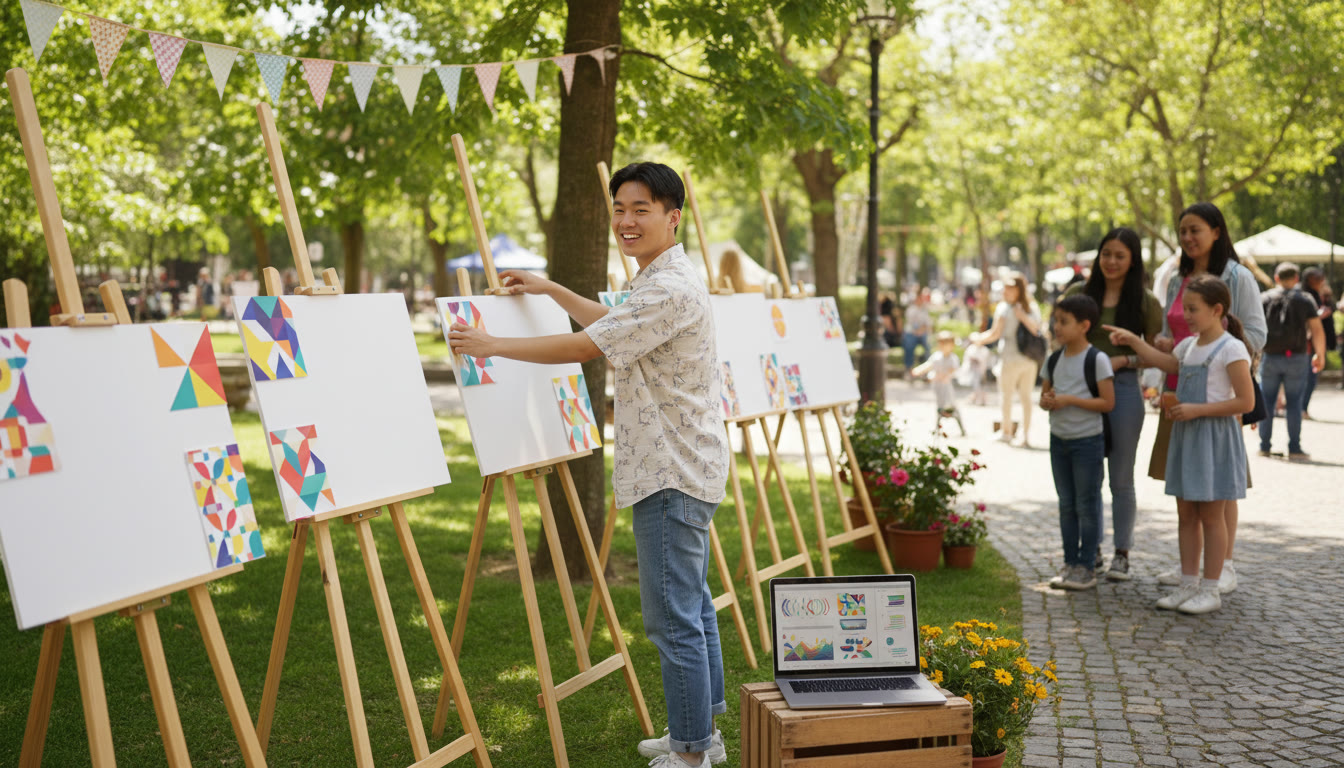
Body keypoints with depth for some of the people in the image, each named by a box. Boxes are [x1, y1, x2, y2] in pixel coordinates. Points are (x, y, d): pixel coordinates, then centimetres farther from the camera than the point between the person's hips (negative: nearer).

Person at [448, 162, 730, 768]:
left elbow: (585, 347, -21)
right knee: (691, 606, 17)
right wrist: (551, 291, 29)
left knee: (673, 618, -6)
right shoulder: (658, 282, 17)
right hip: (682, 469, 11)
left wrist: (491, 345, -13)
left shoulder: (670, 290, -19)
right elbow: (613, 325, 35)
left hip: (671, 476, -11)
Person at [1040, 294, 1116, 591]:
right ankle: (1070, 563, 19)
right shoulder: (1054, 360, 7)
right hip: (1059, 440, 6)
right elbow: (1044, 394, 16)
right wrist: (1047, 400, -8)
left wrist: (1069, 400, -20)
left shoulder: (1097, 360, -12)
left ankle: (1086, 567, 9)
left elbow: (1108, 402, -15)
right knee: (1066, 505, 11)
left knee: (1087, 505, 1)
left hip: (1088, 441, -6)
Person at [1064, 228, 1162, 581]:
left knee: (1121, 479, 5)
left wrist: (1123, 359, -15)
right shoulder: (1078, 294, 4)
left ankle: (1122, 554, 15)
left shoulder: (1145, 302, -1)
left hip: (1123, 388, -2)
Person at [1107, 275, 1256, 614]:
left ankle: (1211, 590, 8)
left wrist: (1196, 410, -21)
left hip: (1215, 437, -8)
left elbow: (1246, 401, -18)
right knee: (1186, 513, 10)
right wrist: (1132, 340, 27)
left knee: (1210, 515, 0)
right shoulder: (1190, 345, 10)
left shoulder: (1231, 349, -13)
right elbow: (1167, 362, 32)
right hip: (1186, 435, 8)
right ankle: (1188, 584, 18)